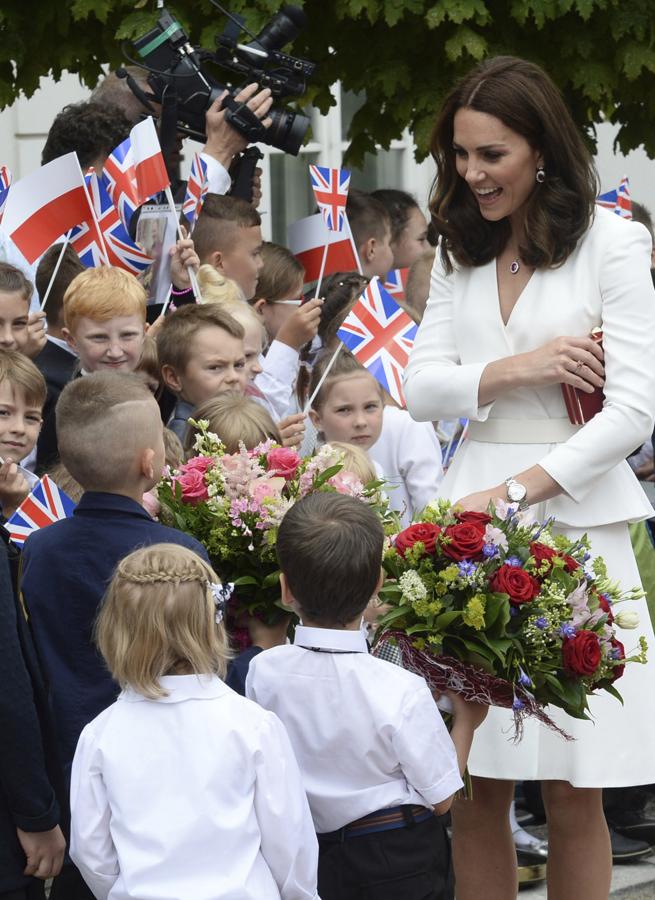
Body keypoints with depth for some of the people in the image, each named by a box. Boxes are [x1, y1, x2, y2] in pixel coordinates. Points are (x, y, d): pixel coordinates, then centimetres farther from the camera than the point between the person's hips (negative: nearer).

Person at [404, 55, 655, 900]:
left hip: (575, 514, -4)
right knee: (474, 786, 2)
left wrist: (515, 492, -16)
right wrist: (517, 369, -10)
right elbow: (420, 387, 7)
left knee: (572, 791, -1)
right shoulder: (461, 253, 14)